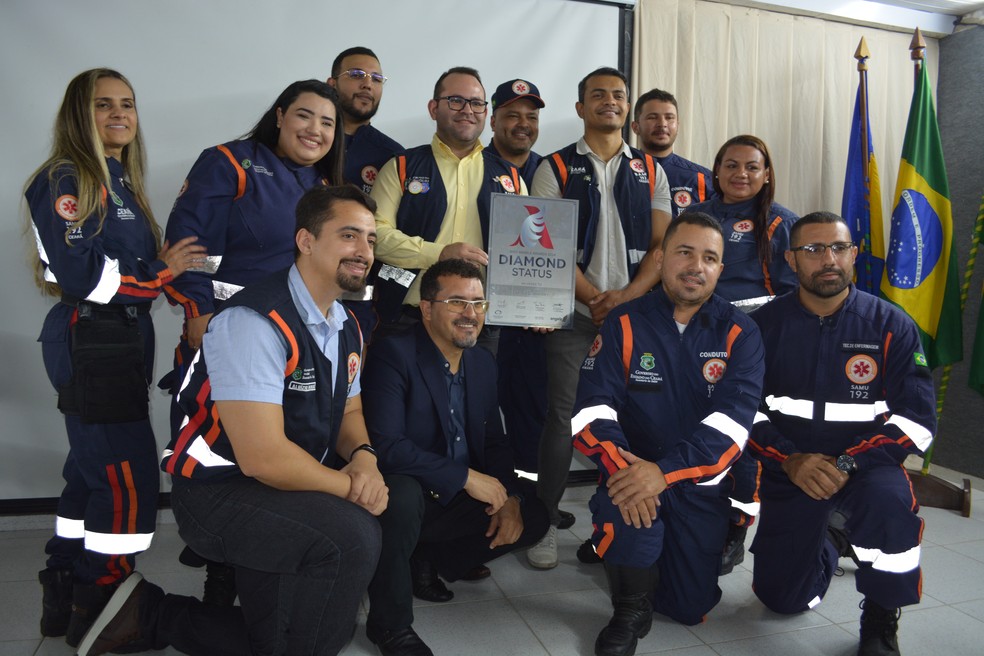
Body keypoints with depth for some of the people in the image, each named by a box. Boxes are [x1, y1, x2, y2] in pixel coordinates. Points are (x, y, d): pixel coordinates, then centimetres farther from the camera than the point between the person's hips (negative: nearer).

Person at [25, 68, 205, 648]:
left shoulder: (122, 184, 17)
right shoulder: (65, 181, -10)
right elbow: (83, 274, -21)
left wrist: (173, 256, 0)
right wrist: (161, 271, -12)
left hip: (123, 339, 10)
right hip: (90, 343, -10)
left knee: (94, 471, 15)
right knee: (131, 478, -7)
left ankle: (65, 597, 29)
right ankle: (98, 613, 8)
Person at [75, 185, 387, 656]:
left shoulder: (346, 327, 5)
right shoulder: (255, 322, -26)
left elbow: (349, 412, 13)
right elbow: (262, 458, -31)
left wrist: (363, 457, -11)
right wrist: (349, 486, -18)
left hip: (285, 492, 10)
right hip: (216, 494, -9)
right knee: (352, 534, -29)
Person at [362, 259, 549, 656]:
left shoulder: (483, 362, 4)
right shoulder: (394, 355, -19)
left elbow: (493, 441, 9)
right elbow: (386, 446, -28)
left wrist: (509, 497, -9)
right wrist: (466, 477, -25)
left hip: (457, 502, 7)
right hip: (402, 497, -7)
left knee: (534, 515, -1)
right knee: (402, 495, -38)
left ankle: (427, 564, 13)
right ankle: (389, 623, -11)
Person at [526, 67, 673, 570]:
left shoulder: (650, 172, 13)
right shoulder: (555, 169, 6)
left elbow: (662, 245, 5)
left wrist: (627, 296, -12)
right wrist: (595, 298, -13)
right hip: (573, 316, -2)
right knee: (562, 415, -2)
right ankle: (546, 522, 10)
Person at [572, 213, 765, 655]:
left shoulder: (739, 333, -4)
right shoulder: (624, 324, -4)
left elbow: (733, 417, -18)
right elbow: (592, 408, -13)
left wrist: (666, 471, -31)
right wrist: (620, 465, -32)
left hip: (702, 483, 1)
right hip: (635, 469, -1)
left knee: (690, 607, 4)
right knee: (623, 504, -34)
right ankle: (630, 609, -4)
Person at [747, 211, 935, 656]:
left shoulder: (890, 326, -6)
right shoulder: (765, 325, -3)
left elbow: (917, 418, -11)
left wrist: (847, 463, -23)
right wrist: (790, 460, -20)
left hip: (866, 465, -2)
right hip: (789, 472, 2)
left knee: (888, 499, -38)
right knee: (781, 598, 6)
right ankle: (830, 542, 41)